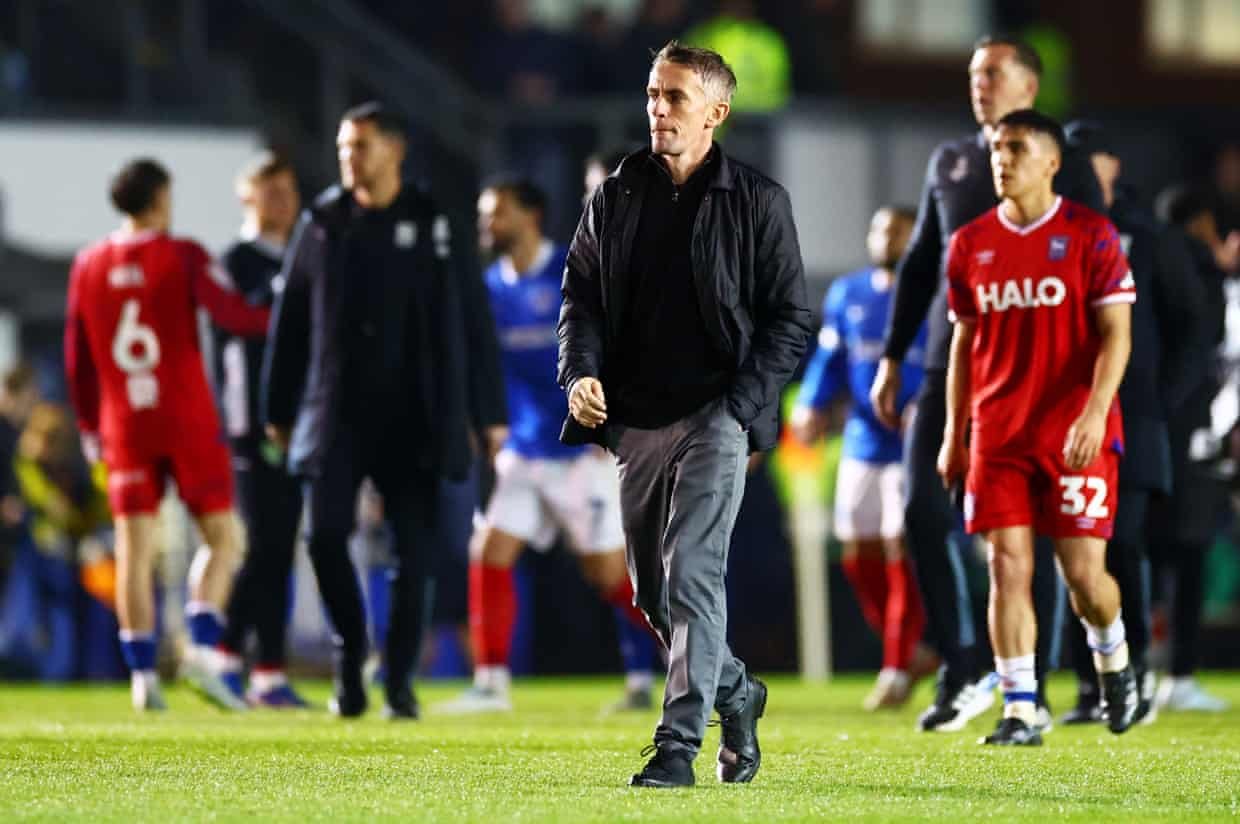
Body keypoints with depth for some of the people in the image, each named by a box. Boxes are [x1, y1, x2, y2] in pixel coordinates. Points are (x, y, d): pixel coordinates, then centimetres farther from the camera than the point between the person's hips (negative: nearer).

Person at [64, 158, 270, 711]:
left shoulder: (89, 265, 7)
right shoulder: (183, 257, -6)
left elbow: (77, 357, 11)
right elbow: (231, 314, -16)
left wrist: (90, 426, 19)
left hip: (124, 426, 4)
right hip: (188, 423, -4)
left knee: (135, 548, 3)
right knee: (221, 536, 5)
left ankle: (142, 673, -2)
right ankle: (202, 649, -12)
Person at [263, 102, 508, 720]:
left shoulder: (435, 225, 1)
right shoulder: (323, 224, 5)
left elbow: (474, 322, 2)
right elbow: (290, 320, 10)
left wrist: (489, 413, -1)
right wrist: (279, 410, 10)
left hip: (413, 414, -1)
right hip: (336, 412, 1)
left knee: (414, 548, -2)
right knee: (324, 533, -11)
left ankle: (400, 682, 9)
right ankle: (350, 657, 9)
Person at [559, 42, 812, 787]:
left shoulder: (758, 202, -2)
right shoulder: (616, 197, 9)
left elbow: (791, 320, 0)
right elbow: (581, 292, 14)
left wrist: (743, 408, -10)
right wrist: (580, 372, -4)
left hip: (714, 417, -5)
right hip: (635, 420, 5)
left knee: (691, 574, -15)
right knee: (651, 589, 11)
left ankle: (679, 744, -15)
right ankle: (736, 694, 34)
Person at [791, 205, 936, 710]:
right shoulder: (847, 295, 12)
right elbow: (829, 361, 15)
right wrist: (812, 406, -1)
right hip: (864, 439, 5)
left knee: (902, 548, -9)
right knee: (859, 554, 5)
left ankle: (897, 668, 0)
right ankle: (909, 650, 21)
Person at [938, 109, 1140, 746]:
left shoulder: (1090, 236, -2)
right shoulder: (970, 244, 9)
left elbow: (1116, 334, -6)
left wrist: (1094, 414, -19)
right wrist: (953, 434, 11)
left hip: (1077, 435, -3)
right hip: (998, 432, 3)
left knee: (1084, 572, -5)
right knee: (1008, 567, -5)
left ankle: (1112, 657, 27)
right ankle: (1020, 712, -2)